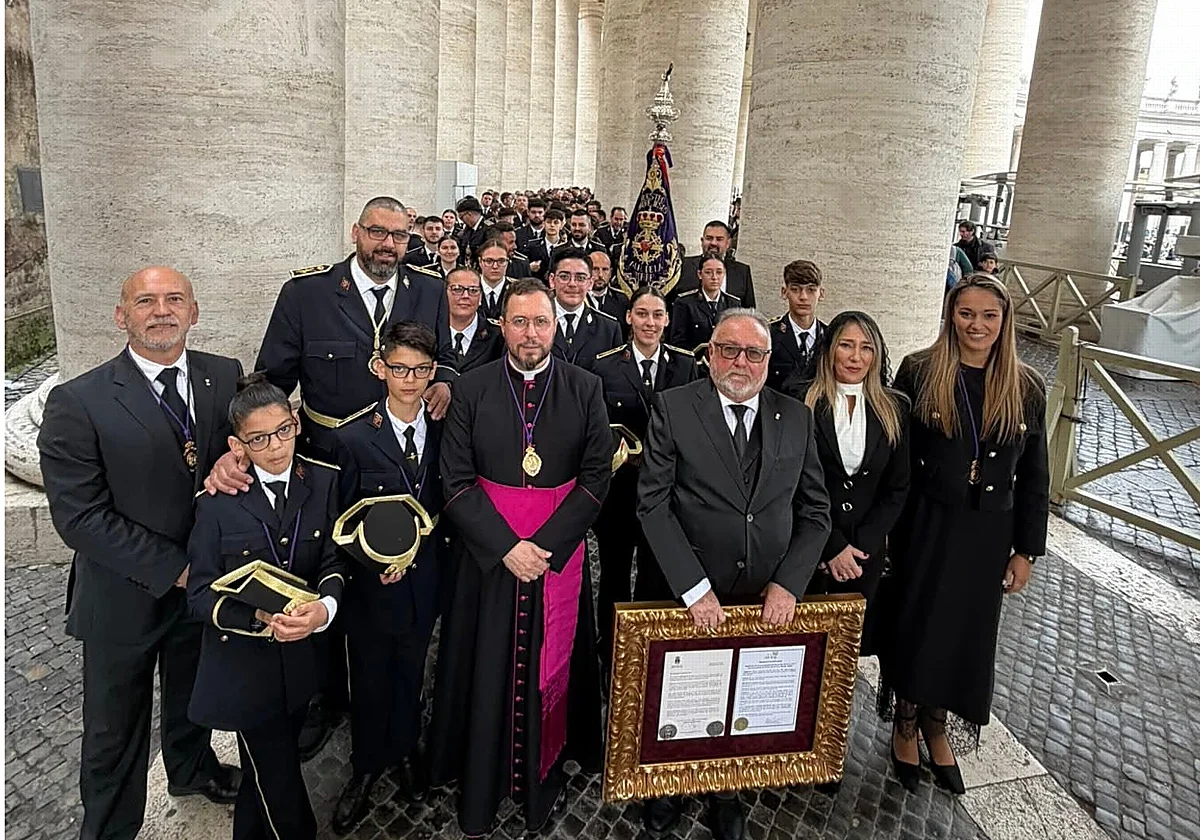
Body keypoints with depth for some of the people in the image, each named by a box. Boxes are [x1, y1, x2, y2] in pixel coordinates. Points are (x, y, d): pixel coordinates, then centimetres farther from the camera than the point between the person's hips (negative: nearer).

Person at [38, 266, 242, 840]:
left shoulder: (225, 377, -6)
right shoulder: (77, 403, -18)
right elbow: (79, 517, -20)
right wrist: (174, 569, -21)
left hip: (205, 582, 4)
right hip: (125, 596, -3)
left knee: (192, 698, 29)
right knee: (115, 729, 18)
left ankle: (192, 769, 57)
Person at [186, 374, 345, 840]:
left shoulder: (324, 481, -8)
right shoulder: (217, 501, -14)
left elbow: (334, 561, -6)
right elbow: (201, 593, -11)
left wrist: (325, 607, -27)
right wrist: (260, 619, -28)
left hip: (302, 656, 3)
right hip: (245, 662, -3)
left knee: (265, 769, 24)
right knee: (280, 781, 7)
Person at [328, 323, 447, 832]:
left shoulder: (444, 431, -6)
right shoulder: (354, 438, -13)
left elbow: (444, 505, 1)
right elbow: (342, 519, -7)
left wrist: (414, 553, -6)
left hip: (424, 579, 2)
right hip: (371, 584, -2)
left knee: (410, 673, 21)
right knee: (370, 679, 16)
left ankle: (404, 751, 46)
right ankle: (367, 766, 39)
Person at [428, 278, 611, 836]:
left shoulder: (585, 389, -2)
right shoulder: (472, 390, -2)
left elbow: (597, 475, -4)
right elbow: (456, 482, -4)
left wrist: (544, 545, -13)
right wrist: (506, 547, -14)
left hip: (560, 553, 0)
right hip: (489, 553, 0)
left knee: (550, 666, 11)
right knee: (487, 670, 10)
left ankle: (541, 779, 33)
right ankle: (478, 788, 30)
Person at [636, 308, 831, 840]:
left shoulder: (796, 418, 2)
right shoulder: (673, 409, -8)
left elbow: (814, 510, 5)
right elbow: (653, 504, -12)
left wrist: (788, 584, -7)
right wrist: (694, 589, -16)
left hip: (770, 600, 3)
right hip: (693, 597, -2)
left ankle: (726, 797, 41)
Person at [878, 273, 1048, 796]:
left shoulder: (1025, 388, -1)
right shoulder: (919, 372, -7)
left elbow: (1034, 477, 5)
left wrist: (1026, 550, 4)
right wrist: (886, 530, -7)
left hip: (987, 534, 2)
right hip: (925, 525, -2)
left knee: (965, 633, 15)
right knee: (915, 628, 10)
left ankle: (936, 729, 38)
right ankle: (906, 726, 34)